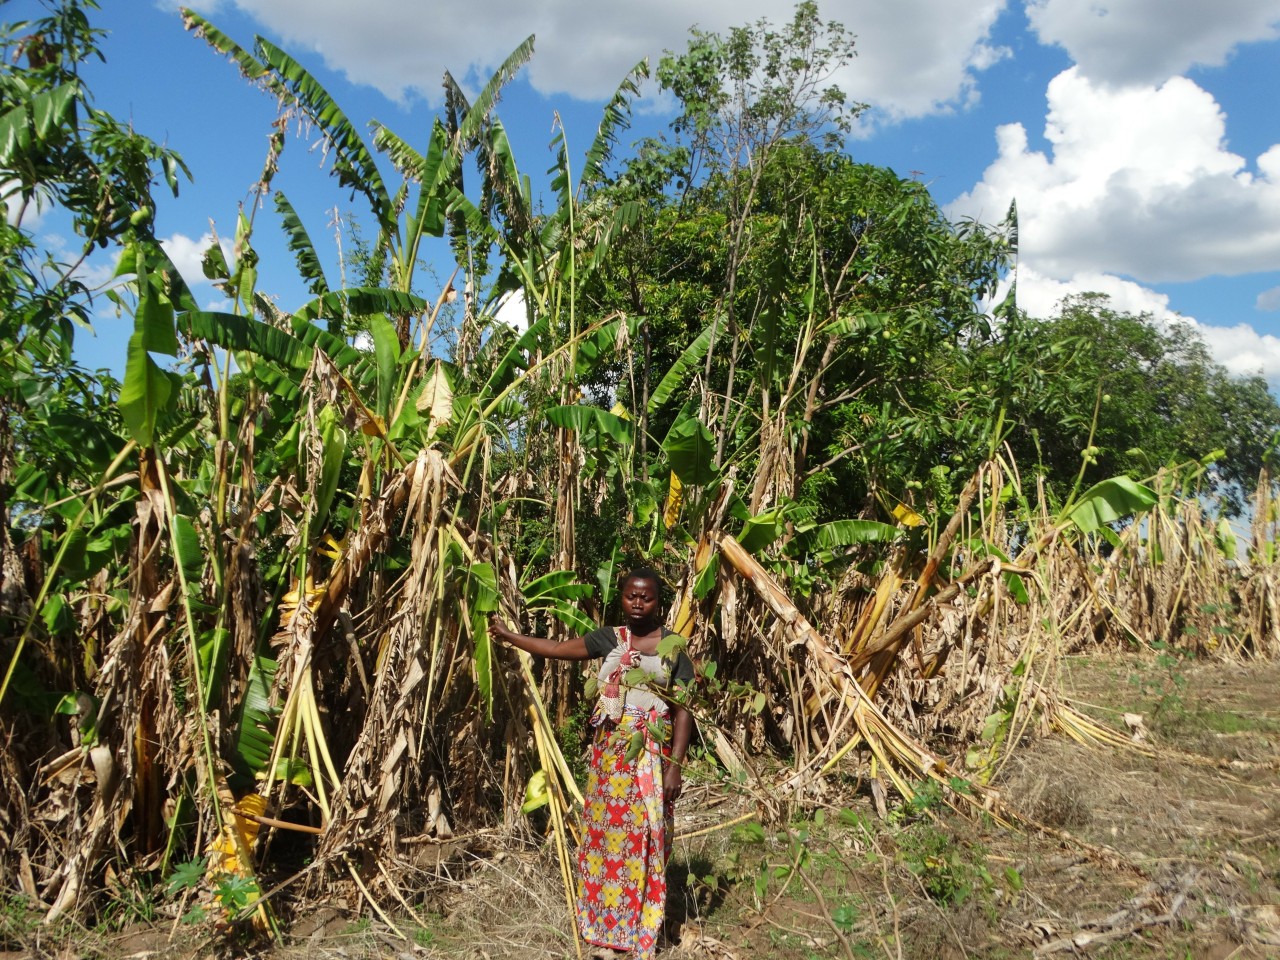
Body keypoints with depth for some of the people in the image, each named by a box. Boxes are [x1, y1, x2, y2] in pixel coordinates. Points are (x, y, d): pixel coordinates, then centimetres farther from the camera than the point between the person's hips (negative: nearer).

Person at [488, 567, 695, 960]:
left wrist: (674, 765, -13)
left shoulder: (674, 647, -3)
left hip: (652, 756, -2)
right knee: (606, 834, 6)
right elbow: (557, 649, 14)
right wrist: (508, 635, 18)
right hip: (610, 753, 3)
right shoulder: (608, 639, 5)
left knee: (644, 839, 2)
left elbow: (683, 711, -5)